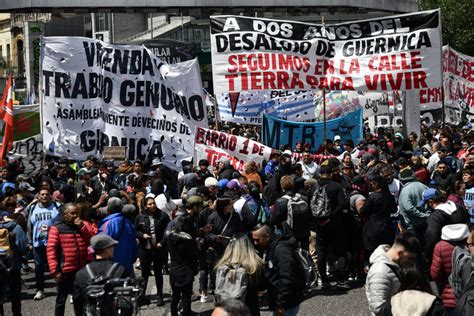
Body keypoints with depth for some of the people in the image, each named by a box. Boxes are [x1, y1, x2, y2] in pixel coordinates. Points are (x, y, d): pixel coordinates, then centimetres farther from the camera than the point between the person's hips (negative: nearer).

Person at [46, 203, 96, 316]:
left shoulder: (83, 225, 8)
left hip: (81, 270, 4)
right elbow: (51, 250, -11)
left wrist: (83, 227, -11)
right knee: (61, 299, 7)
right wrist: (55, 270, -15)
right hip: (65, 271, -4)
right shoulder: (57, 228, -7)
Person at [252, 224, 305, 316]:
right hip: (277, 301, 10)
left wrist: (281, 304, -24)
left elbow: (286, 280, -25)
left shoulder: (281, 249, -19)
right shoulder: (270, 249, 11)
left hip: (288, 304, -10)